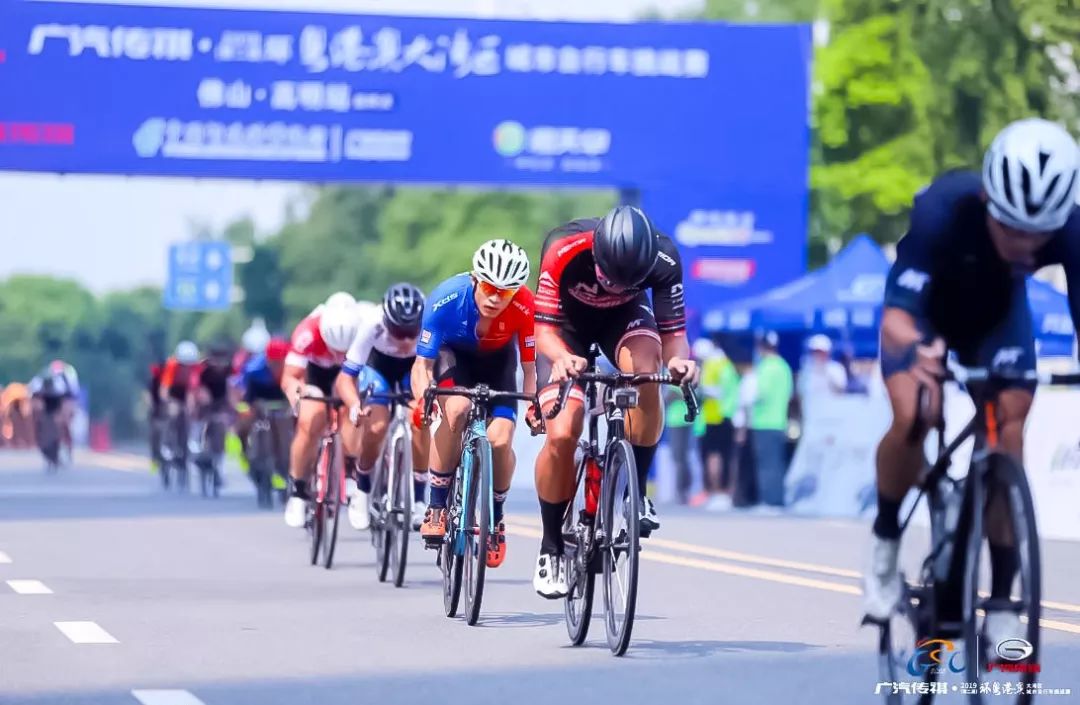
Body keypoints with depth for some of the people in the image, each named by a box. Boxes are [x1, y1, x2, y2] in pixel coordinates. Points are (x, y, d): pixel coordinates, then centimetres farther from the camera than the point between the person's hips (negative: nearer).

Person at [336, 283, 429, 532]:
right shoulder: (372, 324, -38)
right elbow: (345, 378, -34)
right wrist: (354, 406, -53)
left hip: (416, 365, 1)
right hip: (379, 362, -1)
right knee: (376, 426, -19)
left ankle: (418, 500, -7)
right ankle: (361, 489, 7)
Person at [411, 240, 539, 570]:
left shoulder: (525, 307, -33)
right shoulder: (446, 300, -35)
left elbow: (529, 367, -22)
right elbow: (422, 364, -29)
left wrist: (534, 405, -40)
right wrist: (423, 399, -48)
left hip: (497, 361, 1)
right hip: (453, 355, -1)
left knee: (500, 440, -19)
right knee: (456, 409, -33)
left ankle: (496, 516, 9)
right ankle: (437, 506, -20)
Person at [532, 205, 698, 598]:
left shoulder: (664, 259, -32)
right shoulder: (564, 251, -37)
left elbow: (673, 331, -24)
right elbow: (545, 328, -29)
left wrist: (679, 358, -47)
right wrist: (562, 358, -51)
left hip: (625, 316, 1)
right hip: (568, 320, -1)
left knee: (646, 373, -34)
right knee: (562, 435, -17)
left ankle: (635, 493, -16)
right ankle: (551, 547, 3)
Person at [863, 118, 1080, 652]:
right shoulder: (942, 211, -40)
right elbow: (896, 314, -45)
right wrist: (917, 350, -68)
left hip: (997, 314, 2)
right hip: (925, 311, -2)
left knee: (1010, 429, -16)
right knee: (914, 417, -27)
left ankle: (1001, 599, -7)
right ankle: (886, 539, 1)